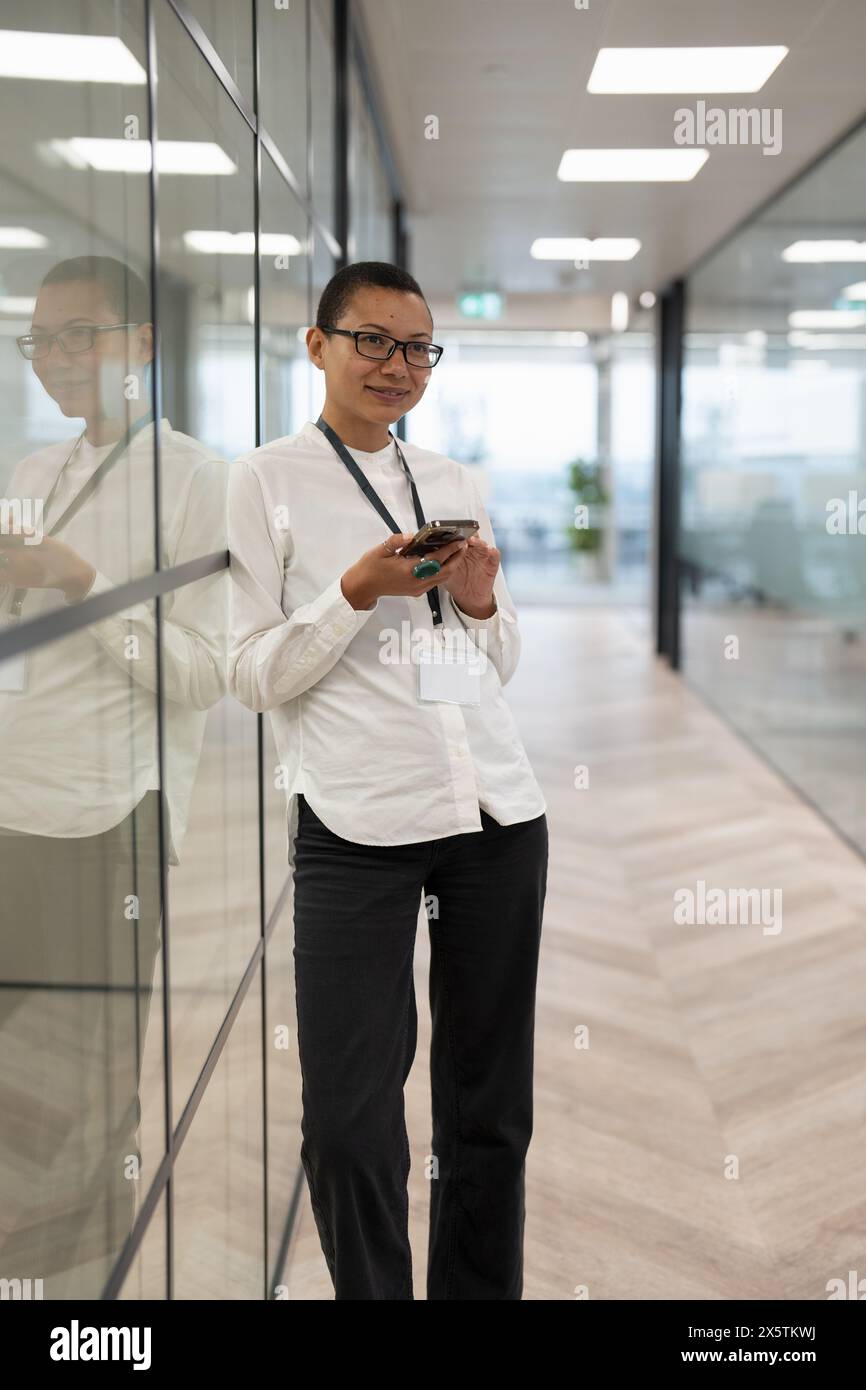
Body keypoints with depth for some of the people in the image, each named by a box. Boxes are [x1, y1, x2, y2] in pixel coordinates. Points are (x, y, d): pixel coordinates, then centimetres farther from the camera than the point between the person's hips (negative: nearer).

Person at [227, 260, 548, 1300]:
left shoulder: (454, 483, 16)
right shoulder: (267, 481, 2)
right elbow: (254, 677, -1)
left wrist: (484, 603, 0)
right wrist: (357, 593, -14)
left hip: (497, 815, 5)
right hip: (355, 824, -4)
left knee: (490, 1107, 10)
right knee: (347, 1120, -3)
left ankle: (479, 1293, 27)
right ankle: (371, 1292, 21)